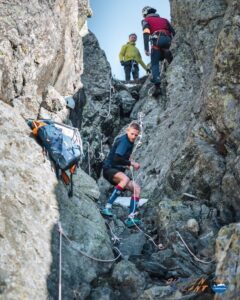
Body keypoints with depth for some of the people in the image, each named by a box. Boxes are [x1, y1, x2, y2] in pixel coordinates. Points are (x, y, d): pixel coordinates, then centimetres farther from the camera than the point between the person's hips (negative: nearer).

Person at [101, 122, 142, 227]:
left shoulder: (129, 142, 14)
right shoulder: (123, 141, -14)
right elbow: (116, 158, -26)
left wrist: (127, 164, 12)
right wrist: (131, 163, -18)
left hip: (118, 171, 9)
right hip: (109, 169, -9)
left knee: (136, 188, -3)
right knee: (125, 179, -38)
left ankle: (130, 218, -8)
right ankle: (107, 207, -36)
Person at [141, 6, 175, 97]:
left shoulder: (146, 20, 19)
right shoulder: (164, 20, 32)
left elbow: (146, 33, 0)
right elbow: (174, 32, 19)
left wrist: (146, 48, -9)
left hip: (156, 41, -4)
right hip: (167, 41, 4)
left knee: (155, 65, -1)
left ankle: (157, 87, -19)